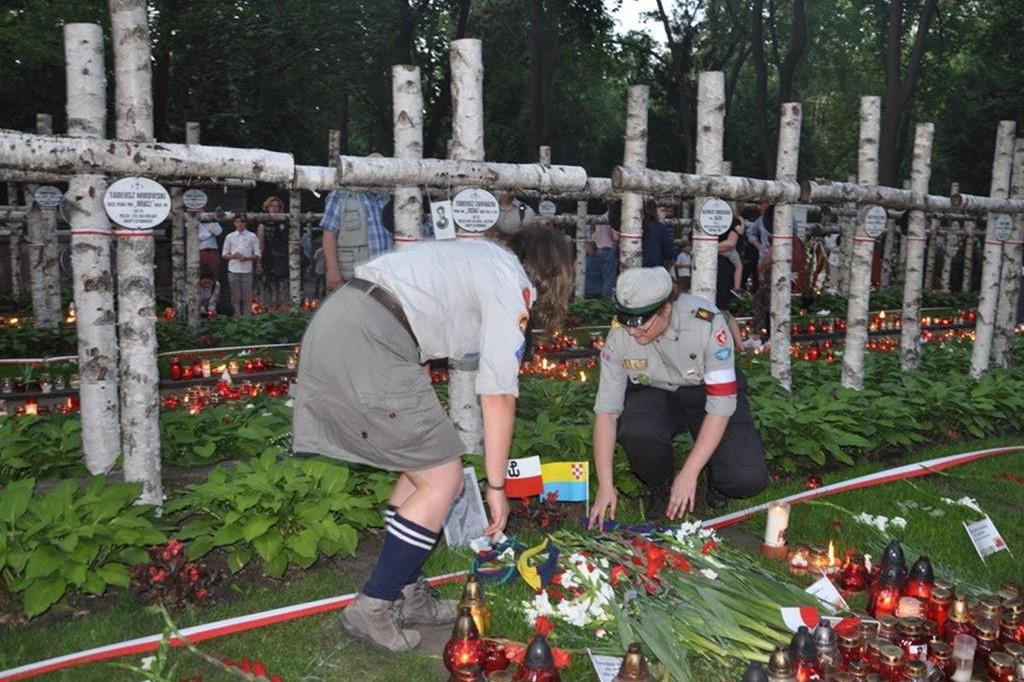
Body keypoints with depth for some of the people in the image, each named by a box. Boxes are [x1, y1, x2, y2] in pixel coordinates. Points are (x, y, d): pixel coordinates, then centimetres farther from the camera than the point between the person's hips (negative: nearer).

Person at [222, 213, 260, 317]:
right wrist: (233, 256, -10)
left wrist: (246, 258, -13)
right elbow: (225, 254, 11)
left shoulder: (252, 236, 5)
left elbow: (257, 255, 4)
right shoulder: (230, 237, 10)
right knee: (236, 296, 2)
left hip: (247, 270, -1)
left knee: (247, 297, -2)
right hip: (233, 270, 1)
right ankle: (237, 317, 8)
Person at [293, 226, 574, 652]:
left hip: (330, 330, 10)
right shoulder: (512, 282, 1)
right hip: (365, 343, -10)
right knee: (443, 479, 1)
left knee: (422, 468, 17)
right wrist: (496, 485, 4)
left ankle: (405, 594, 25)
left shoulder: (476, 259, 27)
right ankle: (371, 610, 9)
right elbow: (499, 394, -4)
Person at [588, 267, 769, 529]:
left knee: (748, 479, -25)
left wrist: (688, 474, -29)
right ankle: (659, 487, 0)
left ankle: (714, 477, 14)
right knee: (636, 432, -34)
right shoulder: (619, 335, -22)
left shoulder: (707, 322, -30)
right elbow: (606, 410, -19)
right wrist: (605, 486, -22)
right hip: (655, 395, 2)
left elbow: (721, 404, -28)